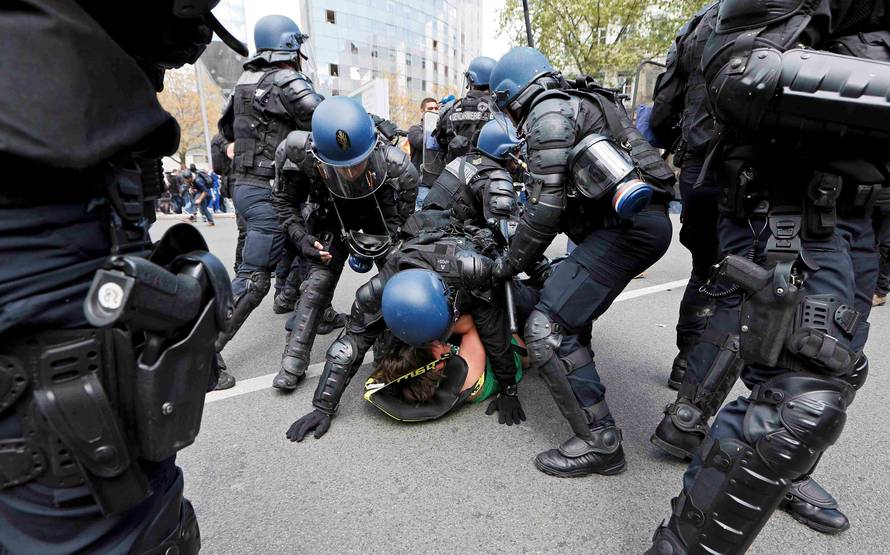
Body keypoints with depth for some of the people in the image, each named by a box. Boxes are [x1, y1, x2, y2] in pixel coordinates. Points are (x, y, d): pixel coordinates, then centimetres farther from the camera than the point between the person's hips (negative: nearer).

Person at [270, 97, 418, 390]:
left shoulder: (394, 165, -37)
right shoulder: (301, 157, -34)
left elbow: (405, 212, -17)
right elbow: (284, 201, -12)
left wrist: (375, 245, -22)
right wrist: (301, 238, -23)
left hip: (381, 222, 0)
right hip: (332, 220, 0)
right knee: (318, 281, -11)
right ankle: (294, 359, -1)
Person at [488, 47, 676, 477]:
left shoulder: (548, 113, -7)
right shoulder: (581, 101, 24)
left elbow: (544, 206, -14)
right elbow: (567, 196, 25)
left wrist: (512, 262, -2)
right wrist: (531, 256, 27)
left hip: (626, 227, -11)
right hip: (649, 220, 11)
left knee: (547, 329, -13)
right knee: (567, 289, 30)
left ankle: (600, 441, -7)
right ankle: (573, 361, 49)